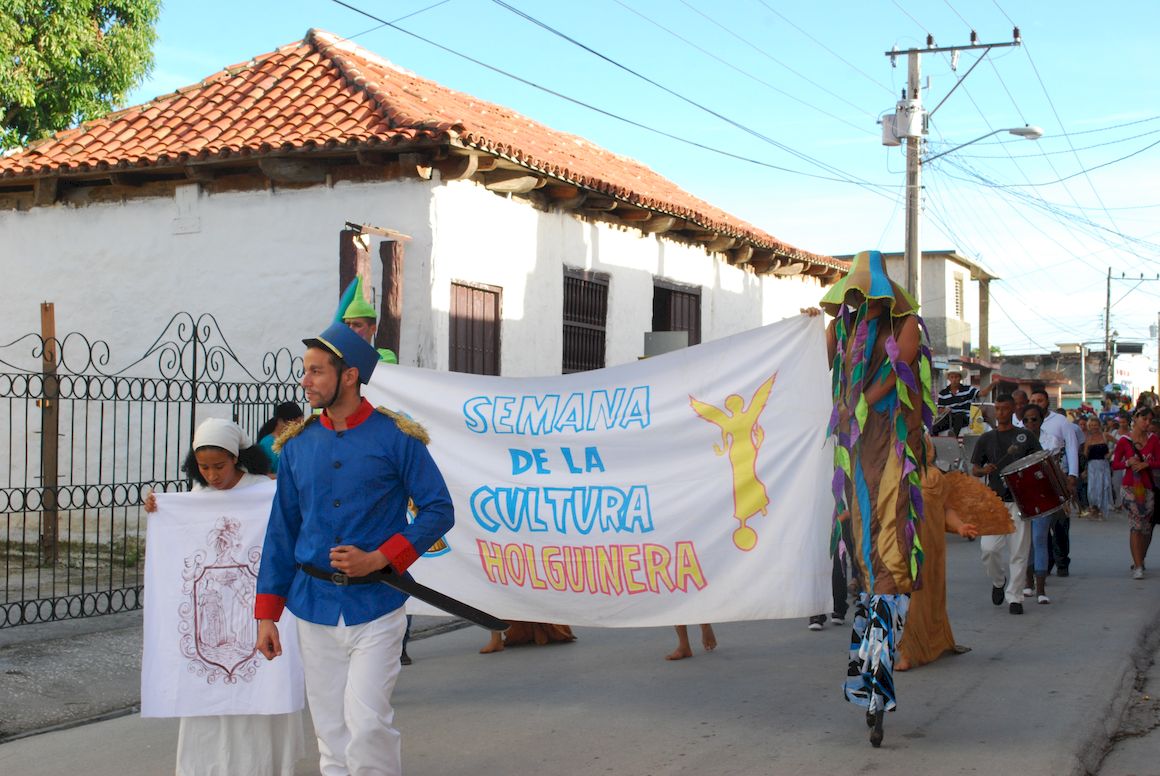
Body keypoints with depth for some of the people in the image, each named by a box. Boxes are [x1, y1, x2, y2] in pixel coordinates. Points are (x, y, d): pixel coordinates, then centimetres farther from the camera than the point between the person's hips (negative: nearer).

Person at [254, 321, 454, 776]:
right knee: (330, 731, 9)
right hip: (313, 604, 4)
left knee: (366, 724, -13)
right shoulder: (298, 445, 7)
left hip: (374, 603, -4)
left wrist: (376, 559, -15)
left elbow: (439, 511, -5)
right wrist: (266, 614, 7)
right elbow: (282, 531, 10)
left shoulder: (395, 438, -5)